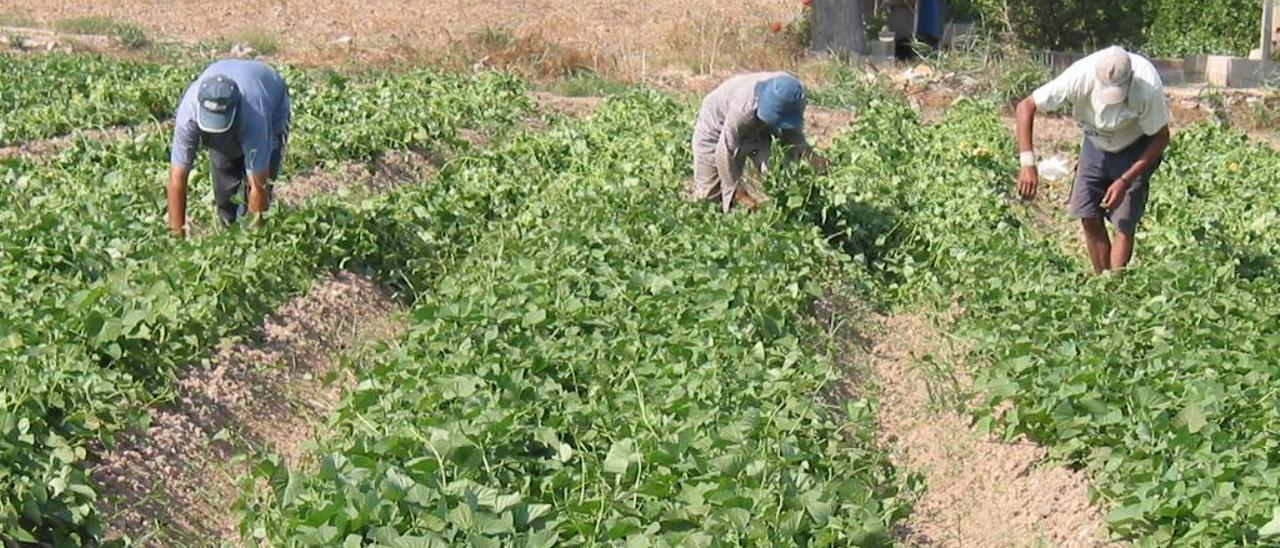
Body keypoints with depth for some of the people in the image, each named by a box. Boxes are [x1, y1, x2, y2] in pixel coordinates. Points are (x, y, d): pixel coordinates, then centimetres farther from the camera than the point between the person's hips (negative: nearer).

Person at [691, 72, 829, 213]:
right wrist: (738, 192, -29)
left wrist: (809, 155, -32)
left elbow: (793, 134, -12)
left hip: (755, 131, 4)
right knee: (709, 193, 1)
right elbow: (725, 151, -35)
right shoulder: (744, 108, -45)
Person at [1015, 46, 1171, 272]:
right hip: (1096, 143, 3)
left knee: (1124, 223, -11)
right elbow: (1026, 106, -27)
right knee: (1089, 216, -2)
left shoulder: (1148, 87, -36)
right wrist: (1028, 164, -36)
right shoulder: (1081, 76, -33)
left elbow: (1161, 138, -21)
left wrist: (1125, 181, -29)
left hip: (1136, 148, -2)